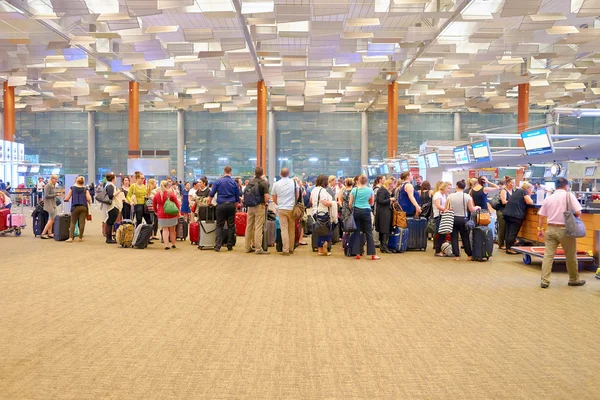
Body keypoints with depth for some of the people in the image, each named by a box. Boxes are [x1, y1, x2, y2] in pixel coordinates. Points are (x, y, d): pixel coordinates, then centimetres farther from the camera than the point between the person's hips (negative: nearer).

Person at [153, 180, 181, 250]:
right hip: (171, 214, -1)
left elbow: (154, 205, 9)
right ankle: (173, 244, 19)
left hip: (161, 214, 1)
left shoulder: (156, 194, 1)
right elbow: (177, 203, -5)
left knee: (165, 229, 5)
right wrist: (178, 212, 6)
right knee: (172, 229, 11)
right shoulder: (171, 193, -7)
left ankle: (166, 245, -1)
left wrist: (156, 212, 23)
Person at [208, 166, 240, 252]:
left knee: (219, 226, 4)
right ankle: (229, 245, 10)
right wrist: (235, 207, 20)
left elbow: (211, 194, 3)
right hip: (231, 205, 1)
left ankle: (218, 245, -5)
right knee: (231, 226, 7)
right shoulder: (234, 183, 5)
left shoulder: (218, 181, 0)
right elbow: (237, 197, 10)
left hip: (221, 205, -1)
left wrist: (209, 203, 18)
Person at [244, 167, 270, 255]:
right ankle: (258, 248, -3)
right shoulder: (264, 182, -9)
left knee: (249, 227, 11)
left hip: (250, 207, 5)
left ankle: (248, 247, 18)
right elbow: (266, 196, -17)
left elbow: (246, 194, 10)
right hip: (259, 206, -5)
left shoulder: (249, 182, 7)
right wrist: (266, 203, 0)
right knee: (258, 227, -4)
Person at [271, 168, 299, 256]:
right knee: (292, 229, 10)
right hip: (292, 208, 1)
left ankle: (286, 250, -4)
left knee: (284, 229, -1)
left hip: (281, 209, -1)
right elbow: (297, 195, 5)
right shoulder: (294, 182, 1)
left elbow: (274, 199, 6)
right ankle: (291, 249, 17)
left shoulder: (276, 184, 1)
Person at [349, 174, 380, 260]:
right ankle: (373, 254, 4)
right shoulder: (370, 190, -1)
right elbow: (372, 203, 9)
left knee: (357, 232, 7)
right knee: (369, 233, 3)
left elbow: (350, 203, 1)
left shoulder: (354, 190, -1)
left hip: (356, 211, 1)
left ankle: (357, 254, 7)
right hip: (366, 211, -1)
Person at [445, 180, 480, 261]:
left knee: (454, 237, 7)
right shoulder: (467, 196, -7)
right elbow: (472, 209, -5)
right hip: (463, 219, 0)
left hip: (453, 218, 0)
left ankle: (456, 255, 7)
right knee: (465, 237, 11)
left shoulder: (450, 196, -4)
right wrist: (477, 207, 14)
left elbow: (446, 209, 1)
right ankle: (469, 255, 17)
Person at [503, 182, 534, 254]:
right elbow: (529, 202, -9)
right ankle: (509, 248, -6)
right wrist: (530, 199, 11)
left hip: (507, 213, 8)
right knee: (513, 232, -5)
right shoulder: (524, 192, -1)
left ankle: (507, 247, 17)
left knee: (508, 231, 12)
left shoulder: (517, 191, 23)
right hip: (515, 215, -8)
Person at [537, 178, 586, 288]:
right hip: (565, 229, -3)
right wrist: (574, 217, 11)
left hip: (551, 229, 3)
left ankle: (544, 281, 1)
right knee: (571, 256, 12)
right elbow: (578, 212, -11)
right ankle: (574, 280, 26)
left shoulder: (548, 198, 7)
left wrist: (540, 229, 15)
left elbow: (541, 216, 8)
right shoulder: (569, 195, -4)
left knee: (548, 255, 3)